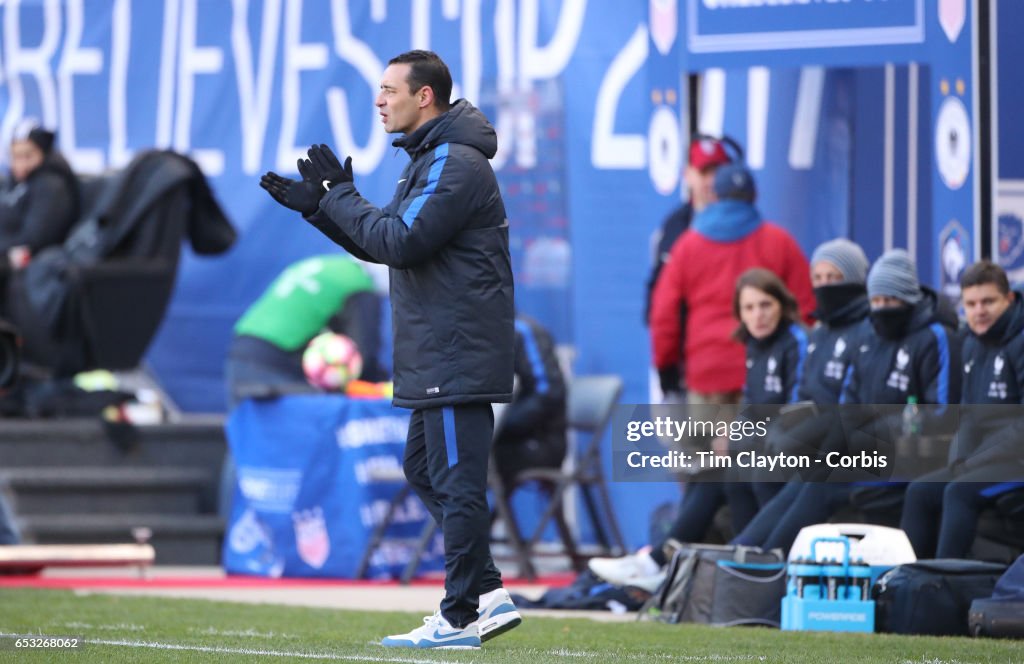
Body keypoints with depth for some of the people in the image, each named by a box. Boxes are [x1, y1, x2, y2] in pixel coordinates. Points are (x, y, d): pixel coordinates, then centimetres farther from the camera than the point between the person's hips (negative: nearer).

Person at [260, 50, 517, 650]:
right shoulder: (430, 160, 18)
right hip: (437, 357, 11)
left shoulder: (456, 165, -15)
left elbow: (401, 242, -22)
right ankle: (487, 594, 16)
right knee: (425, 469, 15)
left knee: (456, 483, -7)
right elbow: (382, 244, 20)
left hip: (459, 354, -11)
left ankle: (461, 619, -5)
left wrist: (340, 195, -12)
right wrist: (317, 205, 11)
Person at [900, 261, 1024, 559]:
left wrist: (974, 463, -17)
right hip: (980, 458, 9)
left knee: (960, 492, -28)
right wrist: (959, 458, 0)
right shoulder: (973, 345, 14)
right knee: (920, 492, -4)